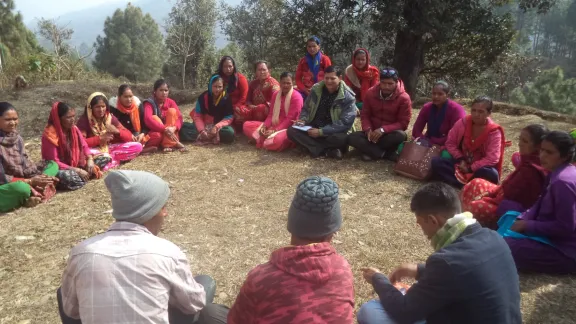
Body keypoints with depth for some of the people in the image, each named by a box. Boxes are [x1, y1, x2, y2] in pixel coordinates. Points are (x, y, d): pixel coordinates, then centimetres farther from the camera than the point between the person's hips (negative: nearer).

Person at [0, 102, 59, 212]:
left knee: (52, 165, 2)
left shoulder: (17, 138, 1)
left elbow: (26, 162, 5)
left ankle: (32, 192, -16)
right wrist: (30, 181, -21)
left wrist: (38, 177, -13)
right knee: (21, 188, -41)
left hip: (20, 180, 8)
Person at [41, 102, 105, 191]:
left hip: (76, 165, 7)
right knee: (66, 177, -43)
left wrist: (90, 160, -14)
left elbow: (84, 146, 7)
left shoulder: (73, 128, -1)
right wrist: (77, 170, -25)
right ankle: (89, 173, -14)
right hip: (61, 170, -7)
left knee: (105, 158, -4)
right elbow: (54, 162, -23)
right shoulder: (50, 135, -20)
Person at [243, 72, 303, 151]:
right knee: (247, 125, 0)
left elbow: (290, 119, -17)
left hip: (288, 128, -7)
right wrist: (264, 126, -11)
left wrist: (275, 130, -23)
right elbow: (271, 114, 9)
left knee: (278, 139, -42)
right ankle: (265, 138, -20)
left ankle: (262, 139, -9)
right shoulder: (276, 94, 11)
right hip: (274, 125, 7)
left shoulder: (296, 97, -12)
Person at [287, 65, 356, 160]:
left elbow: (345, 123, -19)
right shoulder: (316, 89, 1)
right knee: (291, 131, -19)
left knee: (341, 138, -38)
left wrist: (321, 132, -26)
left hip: (334, 133, -5)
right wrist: (303, 120, -11)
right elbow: (306, 109, 14)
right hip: (313, 129, 5)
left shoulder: (347, 97, -12)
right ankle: (327, 150, -24)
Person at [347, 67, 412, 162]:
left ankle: (371, 150, -19)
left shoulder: (404, 98, -14)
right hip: (373, 132, 3)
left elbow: (403, 123, -14)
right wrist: (368, 129, -21)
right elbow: (364, 115, 1)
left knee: (401, 135, -37)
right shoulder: (371, 93, -5)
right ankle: (386, 154, -26)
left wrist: (383, 130, -28)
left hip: (390, 134, -3)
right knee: (352, 137, -25)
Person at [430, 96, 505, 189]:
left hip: (480, 168, -3)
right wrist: (461, 160, -13)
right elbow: (450, 143, 1)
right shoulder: (463, 122, -5)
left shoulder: (494, 132, -13)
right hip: (462, 163, 3)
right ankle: (466, 186, -33)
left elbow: (492, 158, -19)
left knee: (491, 174, -38)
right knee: (436, 162, -23)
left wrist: (470, 168, -22)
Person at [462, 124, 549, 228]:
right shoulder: (531, 160, 3)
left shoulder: (531, 169, -28)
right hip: (511, 199, 11)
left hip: (515, 210, -11)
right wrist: (489, 193, 3)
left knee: (475, 207, -25)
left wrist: (483, 199, -11)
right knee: (476, 184, 11)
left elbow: (509, 195, -24)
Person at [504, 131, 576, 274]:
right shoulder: (557, 172, 4)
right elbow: (540, 205, 12)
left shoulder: (562, 181, -27)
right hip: (556, 239, 10)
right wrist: (522, 220, -4)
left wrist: (527, 225, -19)